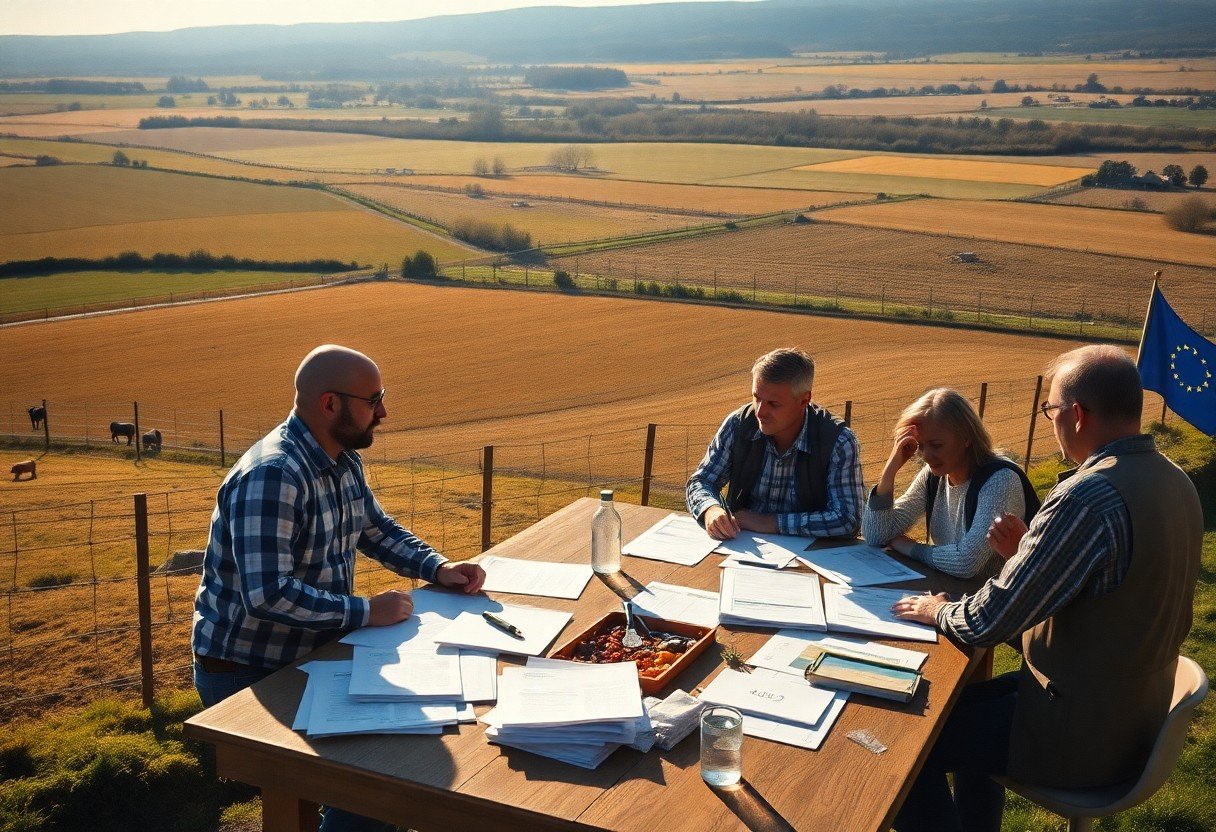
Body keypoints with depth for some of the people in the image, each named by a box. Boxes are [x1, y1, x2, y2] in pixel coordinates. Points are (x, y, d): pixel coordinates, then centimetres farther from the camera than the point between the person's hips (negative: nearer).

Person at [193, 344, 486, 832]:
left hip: (308, 655, 9)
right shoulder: (272, 476, -27)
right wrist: (366, 611, -27)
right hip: (245, 675, -9)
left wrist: (437, 567, 2)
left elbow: (377, 530, 19)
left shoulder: (344, 462, 4)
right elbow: (268, 595, -34)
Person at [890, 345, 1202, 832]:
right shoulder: (1172, 480, -1)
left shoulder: (1090, 496, -29)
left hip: (1084, 738, -9)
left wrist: (937, 611, -5)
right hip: (1140, 713, 9)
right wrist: (1028, 553, 3)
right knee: (969, 702, 27)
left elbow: (988, 623, -25)